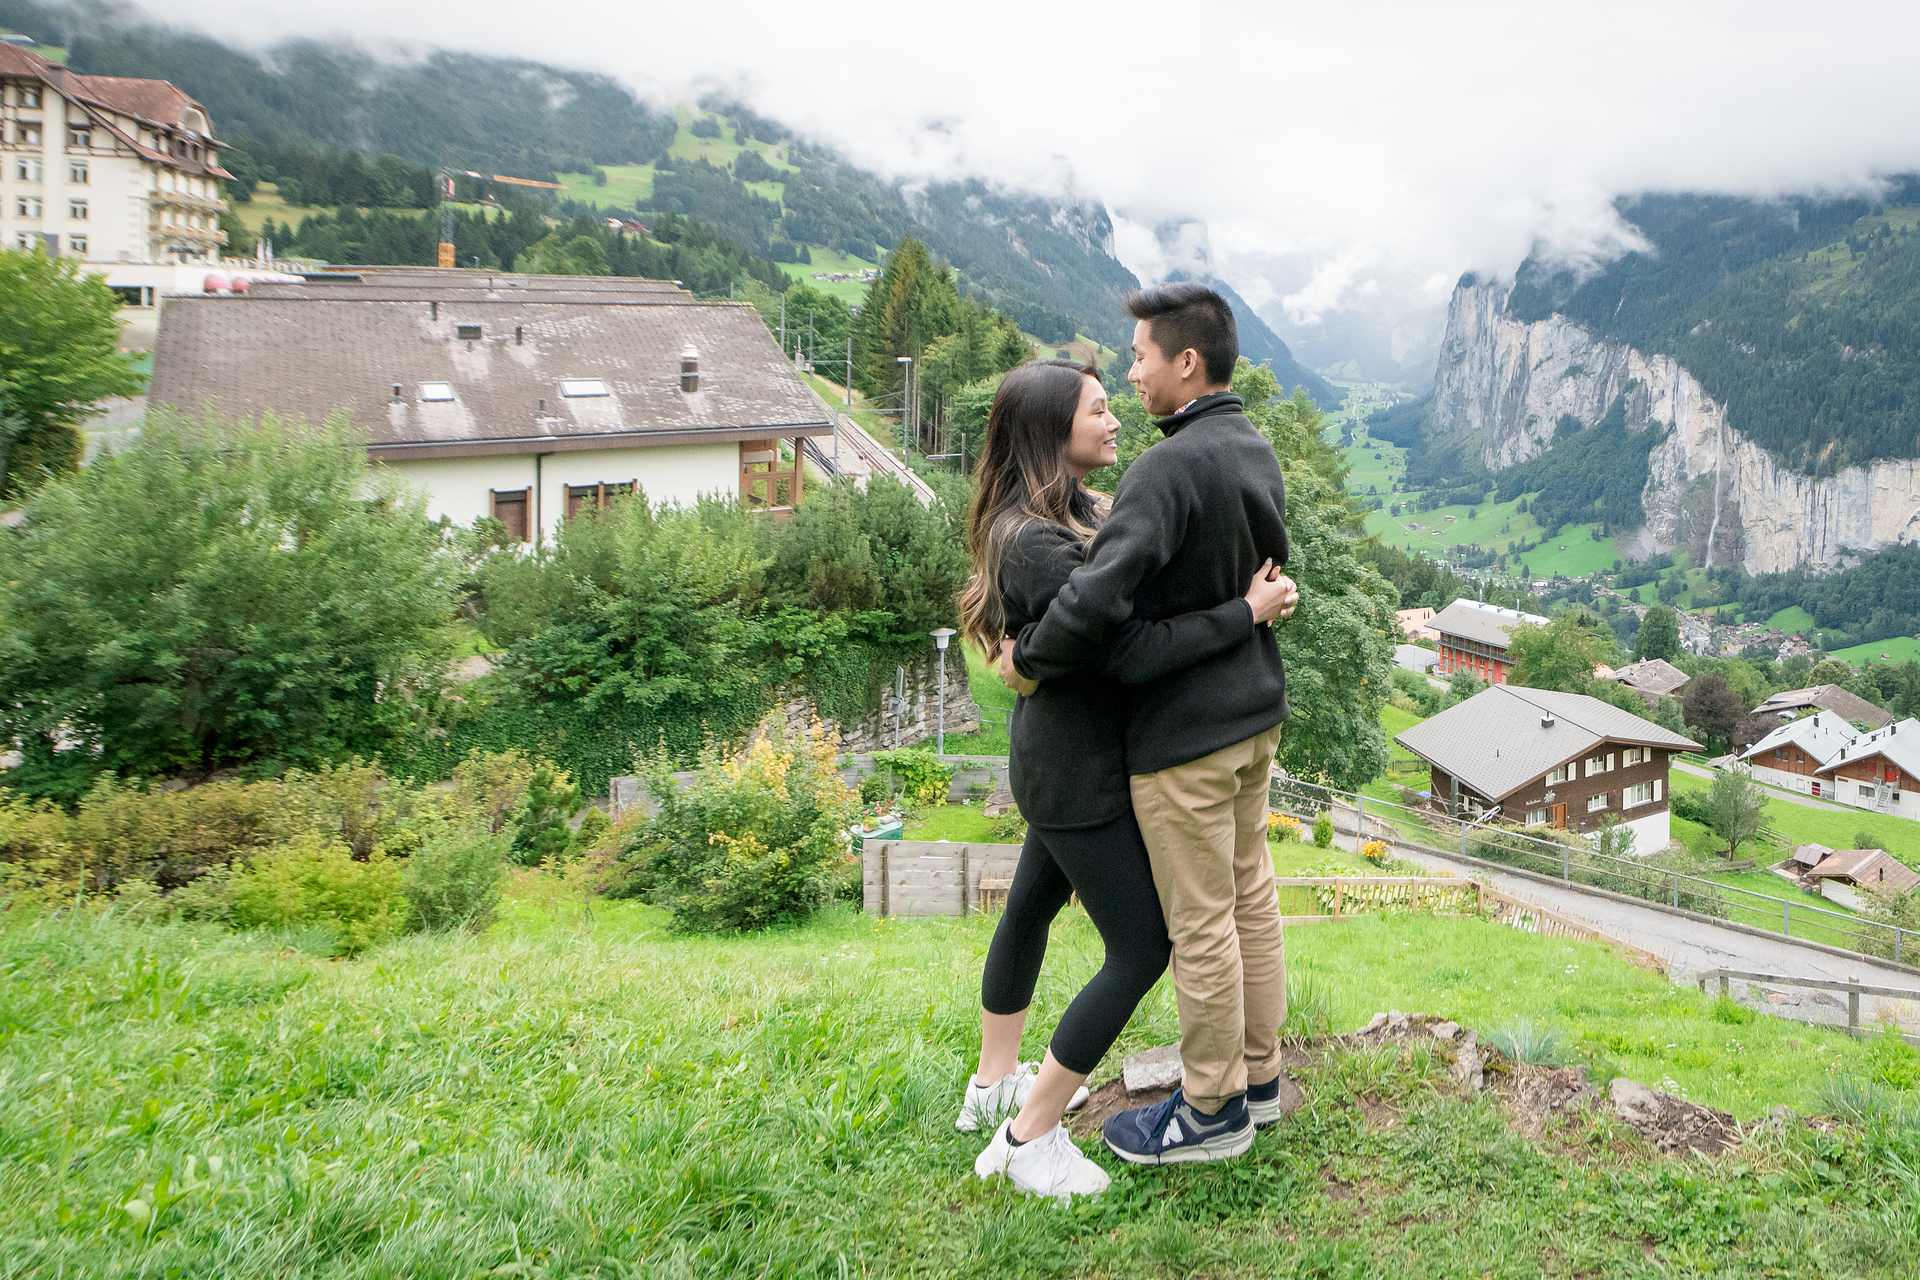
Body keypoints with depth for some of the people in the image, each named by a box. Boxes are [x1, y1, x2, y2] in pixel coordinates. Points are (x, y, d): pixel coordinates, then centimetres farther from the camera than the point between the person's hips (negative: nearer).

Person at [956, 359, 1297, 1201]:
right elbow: (1133, 651, -31)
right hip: (1078, 771, -10)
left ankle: (995, 1082, 42)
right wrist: (1247, 612, -23)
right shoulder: (1035, 543, -27)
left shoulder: (1077, 513, 4)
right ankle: (1029, 1136, 10)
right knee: (1142, 948, -1)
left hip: (1069, 754, 10)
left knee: (1031, 907, 22)